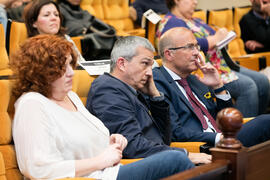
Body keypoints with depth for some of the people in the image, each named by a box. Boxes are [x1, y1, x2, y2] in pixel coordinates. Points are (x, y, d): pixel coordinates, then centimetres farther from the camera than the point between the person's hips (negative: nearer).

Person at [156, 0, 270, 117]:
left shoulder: (195, 21, 25)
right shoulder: (170, 23, -8)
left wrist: (223, 37, 5)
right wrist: (215, 38, -14)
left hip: (222, 64, 11)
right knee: (247, 86, -24)